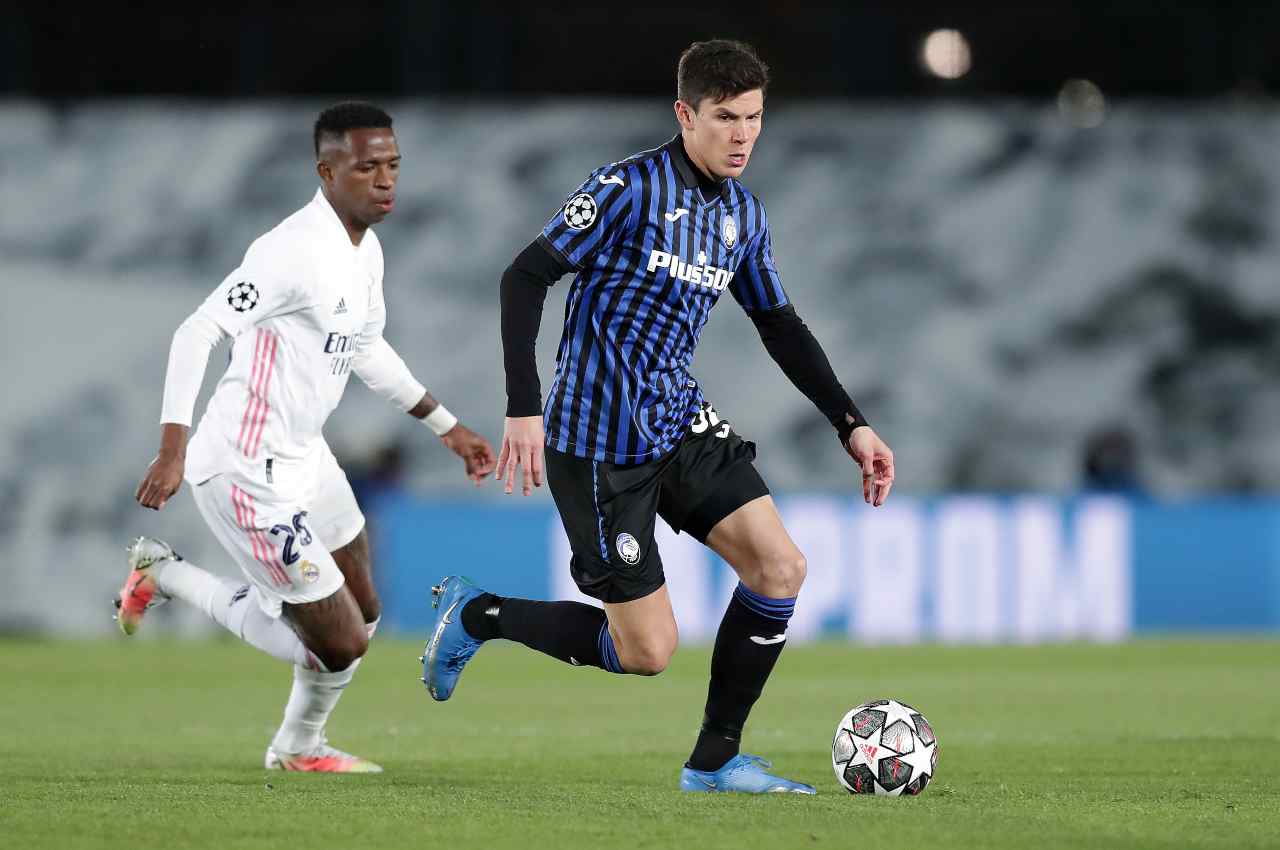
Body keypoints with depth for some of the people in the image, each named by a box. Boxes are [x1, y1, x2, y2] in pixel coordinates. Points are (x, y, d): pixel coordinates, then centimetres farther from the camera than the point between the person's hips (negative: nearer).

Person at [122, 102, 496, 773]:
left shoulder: (365, 250, 7)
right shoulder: (294, 251, -23)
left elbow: (365, 347, 25)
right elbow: (196, 334, -27)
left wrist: (445, 426, 26)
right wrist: (173, 448, -33)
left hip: (303, 459, 10)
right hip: (251, 476, -10)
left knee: (360, 614, 20)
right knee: (341, 645, -6)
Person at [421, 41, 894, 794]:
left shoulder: (744, 214, 8)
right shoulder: (629, 188, -15)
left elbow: (781, 328, 19)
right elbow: (525, 280, -15)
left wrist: (851, 425, 12)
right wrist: (524, 410, -21)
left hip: (682, 423, 8)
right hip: (600, 443, -8)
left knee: (781, 567, -7)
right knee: (647, 651, -6)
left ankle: (716, 760, 6)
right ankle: (476, 614, 16)